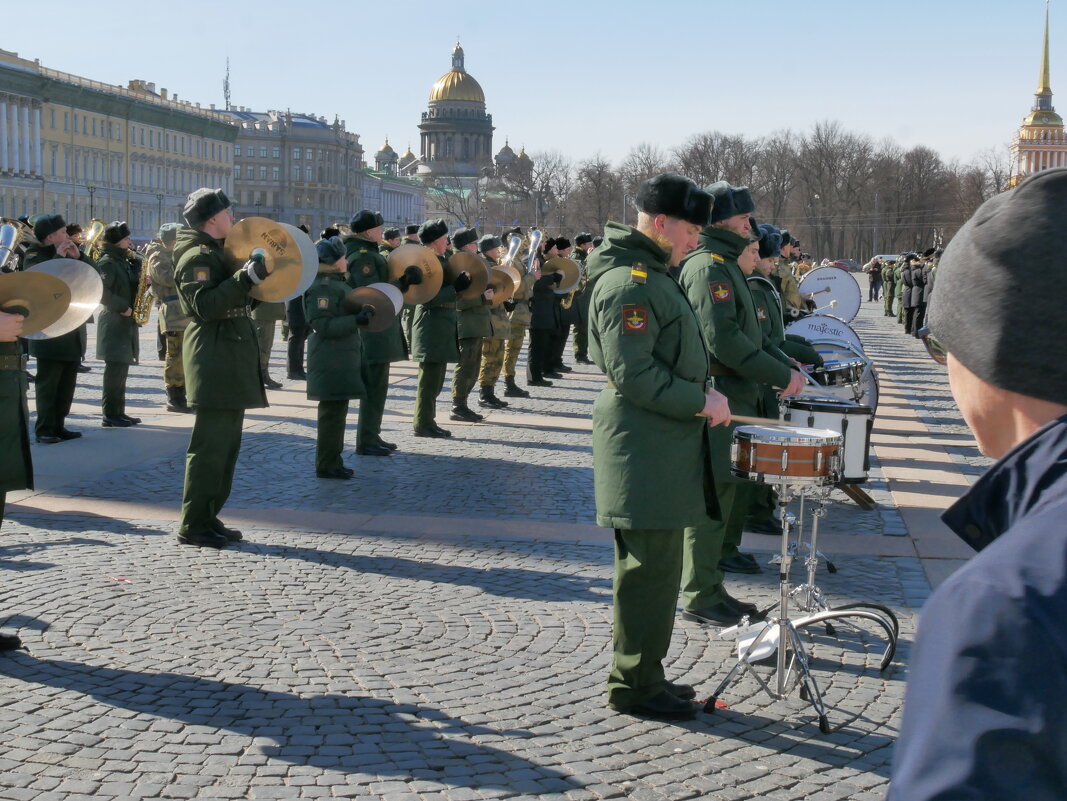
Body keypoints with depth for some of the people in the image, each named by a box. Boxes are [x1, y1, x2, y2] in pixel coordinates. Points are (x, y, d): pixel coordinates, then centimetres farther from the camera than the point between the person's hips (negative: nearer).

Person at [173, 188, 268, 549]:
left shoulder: (217, 252, 19)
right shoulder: (197, 256, -12)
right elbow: (205, 306, -25)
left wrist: (254, 272, 14)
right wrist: (247, 277, -28)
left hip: (232, 361, 10)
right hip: (214, 360, -10)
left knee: (226, 444, 13)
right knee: (211, 444, -9)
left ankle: (208, 517, 19)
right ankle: (193, 525, -4)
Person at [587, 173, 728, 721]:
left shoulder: (649, 274, 17)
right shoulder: (628, 282, -17)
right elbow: (633, 374, -23)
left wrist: (700, 398, 15)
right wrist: (700, 401, -18)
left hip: (663, 445, 11)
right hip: (644, 449, -11)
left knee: (652, 566, 17)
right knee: (652, 568, -4)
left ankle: (641, 675, 27)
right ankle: (635, 686, 5)